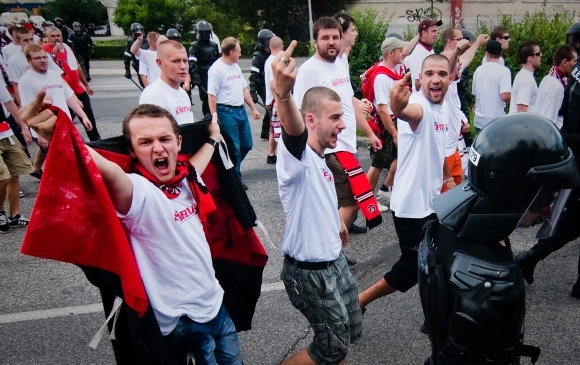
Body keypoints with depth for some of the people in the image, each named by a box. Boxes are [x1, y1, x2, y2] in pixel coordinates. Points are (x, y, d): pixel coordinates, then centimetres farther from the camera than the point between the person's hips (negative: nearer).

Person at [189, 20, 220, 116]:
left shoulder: (214, 45, 14)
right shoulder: (195, 46, -5)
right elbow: (191, 64, -16)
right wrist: (195, 76, -28)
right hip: (203, 77, -5)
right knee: (206, 100, -4)